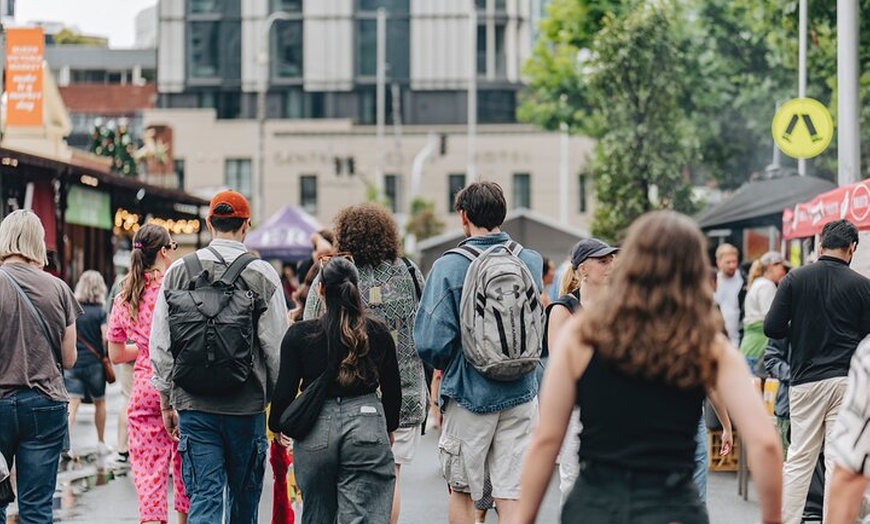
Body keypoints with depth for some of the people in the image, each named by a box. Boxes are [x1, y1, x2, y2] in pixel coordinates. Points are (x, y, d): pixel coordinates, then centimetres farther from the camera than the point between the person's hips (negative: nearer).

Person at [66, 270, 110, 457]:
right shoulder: (100, 311, -7)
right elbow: (106, 338, -10)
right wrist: (107, 357, 7)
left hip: (72, 363, 1)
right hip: (94, 362, -1)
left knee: (72, 404, -4)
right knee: (99, 402, 16)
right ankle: (101, 443, 25)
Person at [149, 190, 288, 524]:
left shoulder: (178, 272, 2)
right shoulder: (263, 275, -4)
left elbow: (161, 346, 5)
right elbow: (277, 348, -4)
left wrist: (167, 402, 15)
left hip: (194, 405, 1)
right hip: (248, 406, -1)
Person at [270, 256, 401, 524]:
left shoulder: (299, 334, -2)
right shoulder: (379, 333, 2)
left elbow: (285, 390, 0)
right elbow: (392, 390, 10)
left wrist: (277, 426, 20)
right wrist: (389, 428, 28)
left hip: (315, 433, 0)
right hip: (367, 429, 0)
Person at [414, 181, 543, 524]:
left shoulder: (449, 267, -12)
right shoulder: (532, 262, 0)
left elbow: (430, 342, -16)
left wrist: (446, 366, 4)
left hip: (470, 394, -3)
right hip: (520, 393, 3)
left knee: (461, 490, 14)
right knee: (512, 495, 3)